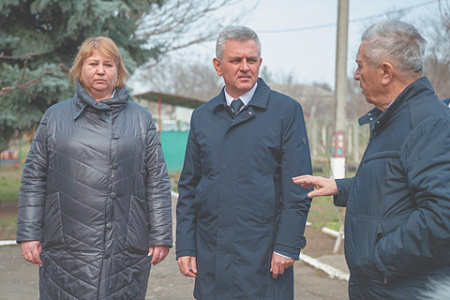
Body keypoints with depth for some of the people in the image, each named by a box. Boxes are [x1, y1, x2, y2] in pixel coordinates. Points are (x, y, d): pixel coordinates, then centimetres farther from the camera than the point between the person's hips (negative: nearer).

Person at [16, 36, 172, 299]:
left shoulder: (141, 119, 10)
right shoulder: (55, 117, 11)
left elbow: (158, 182, 7)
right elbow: (34, 178, 9)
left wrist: (160, 237, 2)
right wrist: (29, 234, 2)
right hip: (66, 247, 0)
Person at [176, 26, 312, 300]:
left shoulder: (287, 111, -2)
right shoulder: (202, 117, 10)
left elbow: (298, 187, -5)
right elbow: (188, 187, 12)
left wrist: (287, 246, -11)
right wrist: (185, 247, 6)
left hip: (263, 255, -3)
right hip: (211, 254, 4)